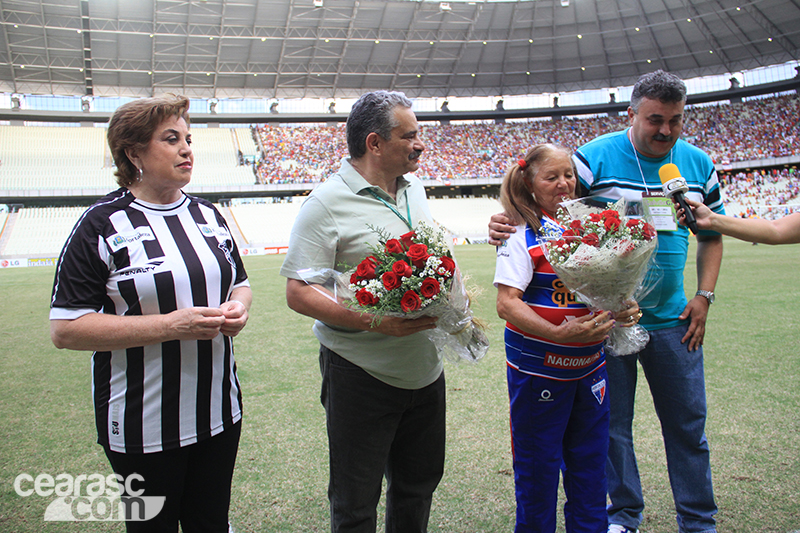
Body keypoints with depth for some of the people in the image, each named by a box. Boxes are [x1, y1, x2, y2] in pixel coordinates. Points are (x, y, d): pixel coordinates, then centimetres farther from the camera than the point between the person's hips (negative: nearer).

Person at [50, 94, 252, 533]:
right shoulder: (103, 225, -11)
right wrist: (170, 324, -23)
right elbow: (65, 329, -15)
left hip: (219, 410, 5)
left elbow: (239, 282, 18)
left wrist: (238, 307, -7)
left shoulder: (207, 214, 6)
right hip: (143, 426, -5)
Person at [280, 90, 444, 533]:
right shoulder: (327, 203, -15)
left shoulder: (414, 188, 7)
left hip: (426, 368, 7)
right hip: (361, 376, -6)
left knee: (420, 482, 23)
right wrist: (373, 321, -29)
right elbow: (298, 292, -19)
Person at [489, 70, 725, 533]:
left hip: (672, 319, 3)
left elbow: (712, 234, 15)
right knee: (612, 424, 10)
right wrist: (506, 224, -31)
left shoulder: (699, 164, 5)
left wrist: (704, 296, 5)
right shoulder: (597, 156, -9)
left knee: (688, 425, 13)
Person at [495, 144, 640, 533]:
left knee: (590, 465, 17)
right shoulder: (523, 234, -11)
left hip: (589, 366, 5)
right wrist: (558, 333, -29)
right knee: (538, 471, 9)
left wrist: (622, 310, -7)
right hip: (538, 369, -5)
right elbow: (506, 303, -19)